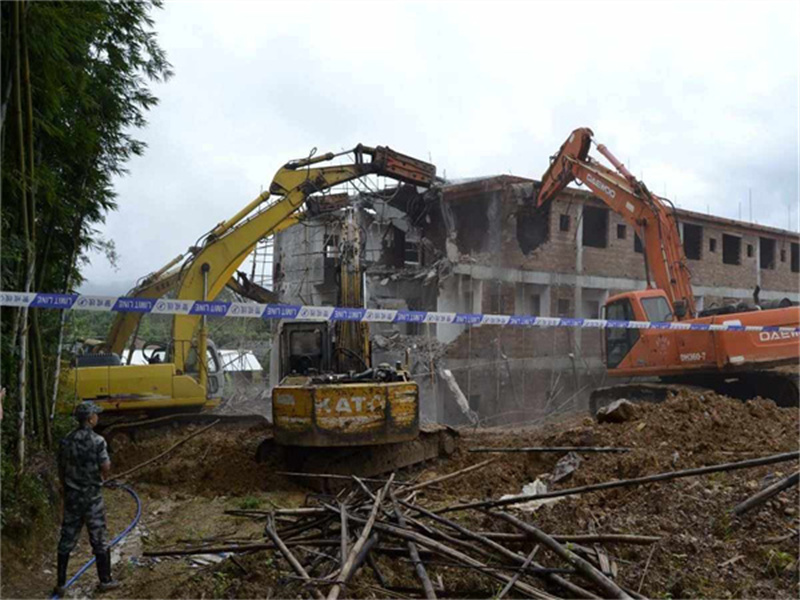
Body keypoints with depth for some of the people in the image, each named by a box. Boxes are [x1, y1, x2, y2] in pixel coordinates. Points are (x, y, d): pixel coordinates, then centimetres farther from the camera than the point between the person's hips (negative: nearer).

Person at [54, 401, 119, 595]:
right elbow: (106, 469, -17)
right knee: (98, 539, 7)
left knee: (67, 539, 13)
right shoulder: (97, 441, -17)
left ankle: (61, 584, 19)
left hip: (72, 495, 4)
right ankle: (105, 581, 18)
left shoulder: (66, 441, -1)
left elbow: (61, 470, 6)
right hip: (92, 495, -4)